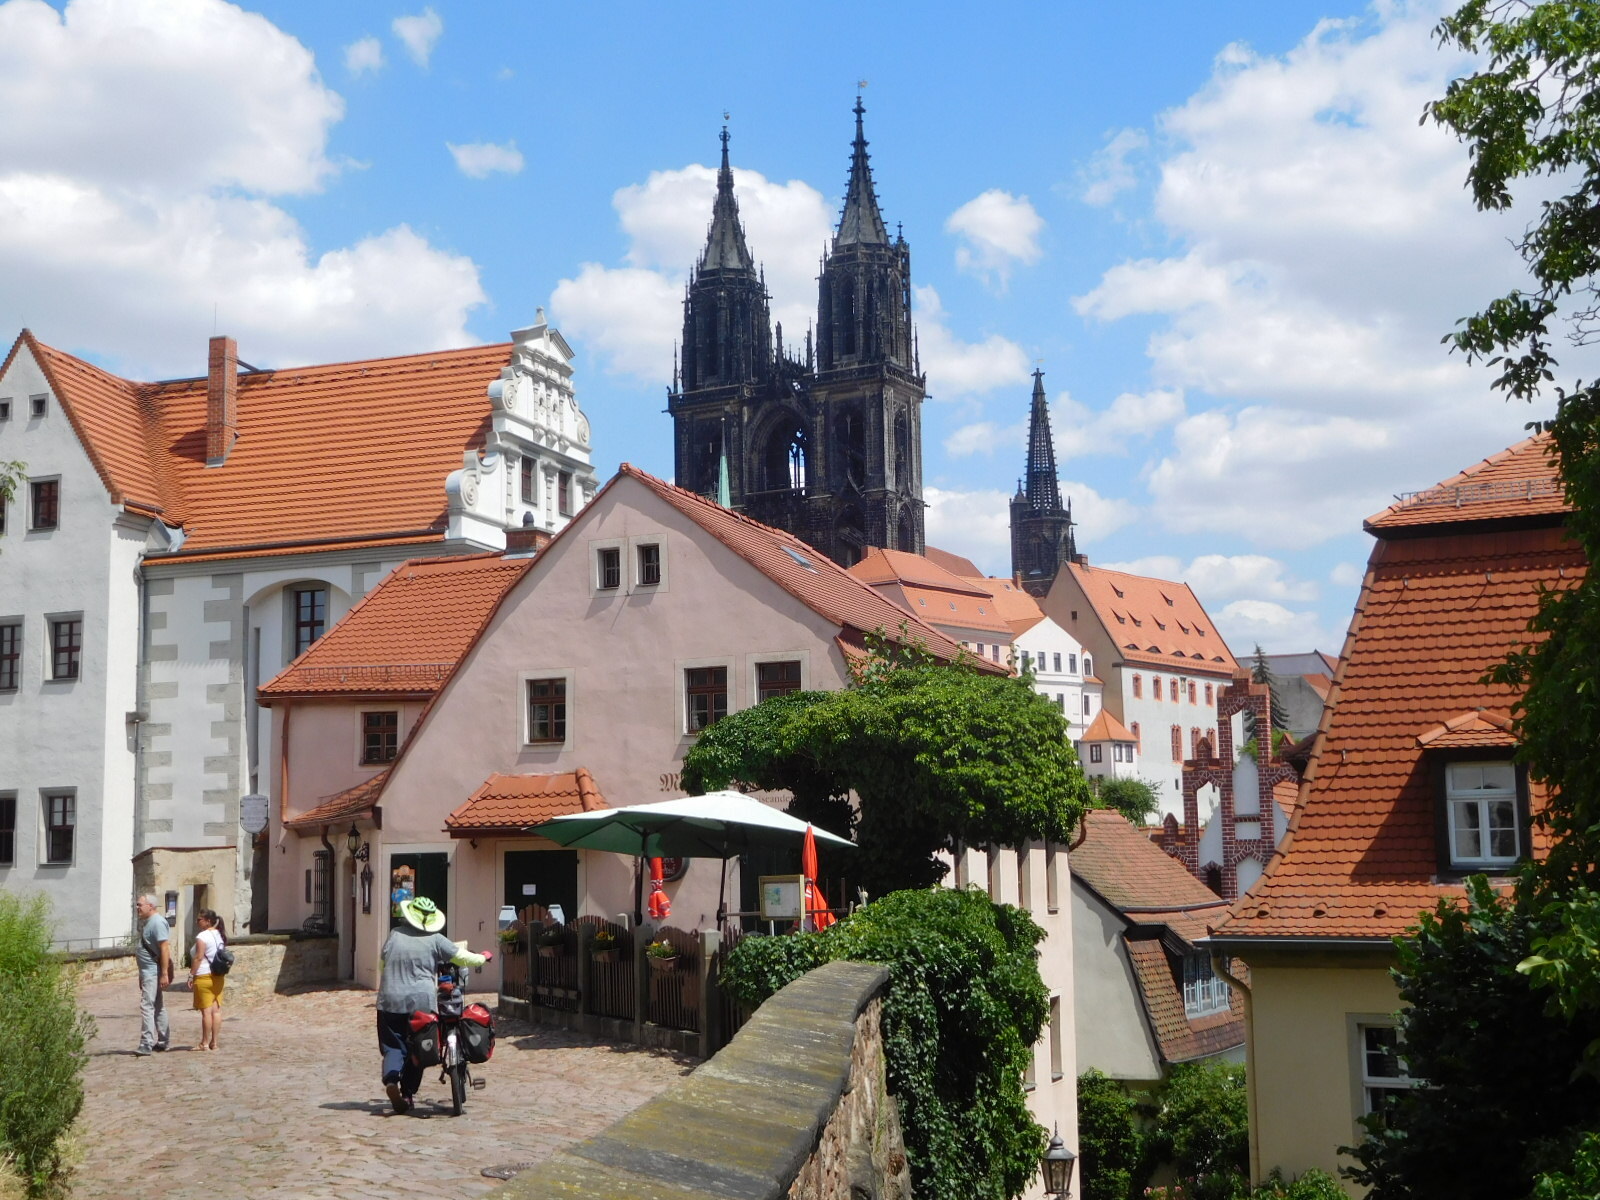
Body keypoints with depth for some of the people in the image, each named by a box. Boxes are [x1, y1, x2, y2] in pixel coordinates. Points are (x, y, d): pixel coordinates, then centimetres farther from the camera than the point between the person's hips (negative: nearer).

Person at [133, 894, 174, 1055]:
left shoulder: (157, 922, -16)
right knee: (157, 1006, 15)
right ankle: (163, 1041, 23)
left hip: (153, 971, -11)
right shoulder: (146, 922, 15)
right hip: (147, 971, 11)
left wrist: (164, 974, -25)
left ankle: (146, 1044, -14)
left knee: (147, 1006, -13)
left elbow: (164, 948, -21)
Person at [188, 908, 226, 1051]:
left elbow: (198, 958, -17)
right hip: (218, 976, 8)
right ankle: (214, 1042, 9)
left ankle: (205, 1043, -1)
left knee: (206, 1011, -5)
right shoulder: (218, 935, 12)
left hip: (204, 976, -8)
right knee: (216, 1010, 6)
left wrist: (191, 976, -12)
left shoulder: (202, 936, -13)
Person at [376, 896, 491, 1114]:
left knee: (393, 1046, 6)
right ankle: (407, 1094, 11)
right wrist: (483, 957, 22)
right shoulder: (435, 940, -1)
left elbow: (383, 963, 16)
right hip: (422, 1003, -1)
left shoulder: (394, 935, 6)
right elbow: (462, 957, 3)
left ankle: (391, 1077, -22)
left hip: (390, 1001, 1)